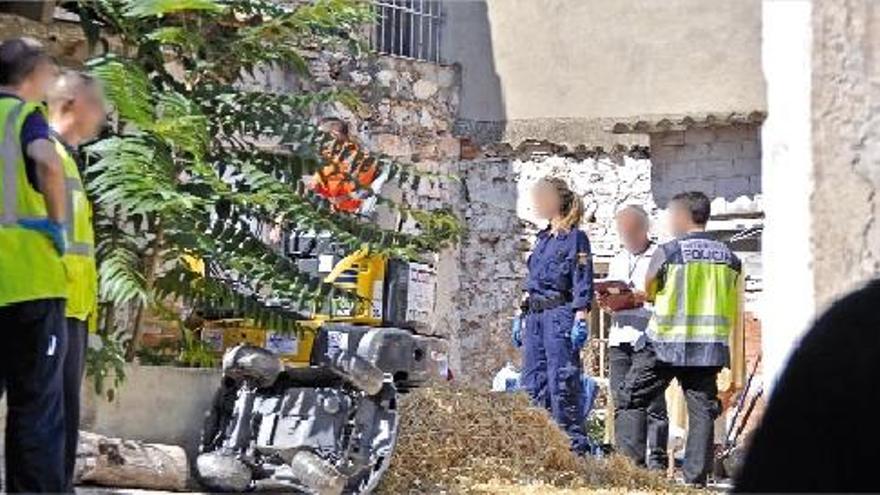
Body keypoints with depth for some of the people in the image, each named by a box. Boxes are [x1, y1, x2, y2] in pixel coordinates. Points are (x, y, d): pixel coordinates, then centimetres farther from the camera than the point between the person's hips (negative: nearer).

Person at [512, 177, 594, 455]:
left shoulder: (575, 238, -4)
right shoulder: (543, 238, 20)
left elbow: (583, 281, -10)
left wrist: (580, 319, -17)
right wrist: (522, 318, 21)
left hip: (560, 314, -8)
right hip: (535, 316, 8)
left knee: (562, 380, -10)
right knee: (532, 380, 7)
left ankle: (575, 444, -7)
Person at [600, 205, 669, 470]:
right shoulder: (617, 262, 23)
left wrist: (646, 297, -19)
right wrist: (606, 303, 4)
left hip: (649, 338, -6)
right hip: (620, 337, 6)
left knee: (653, 400, -5)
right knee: (622, 401, 0)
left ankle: (657, 458, -1)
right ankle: (629, 459, 1)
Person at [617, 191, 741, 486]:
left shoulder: (668, 253, -8)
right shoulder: (729, 258, 6)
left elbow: (648, 292, 9)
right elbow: (734, 313, 12)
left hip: (666, 343, -4)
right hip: (710, 348, 4)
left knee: (632, 401, 7)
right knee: (702, 410, 6)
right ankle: (696, 477, 4)